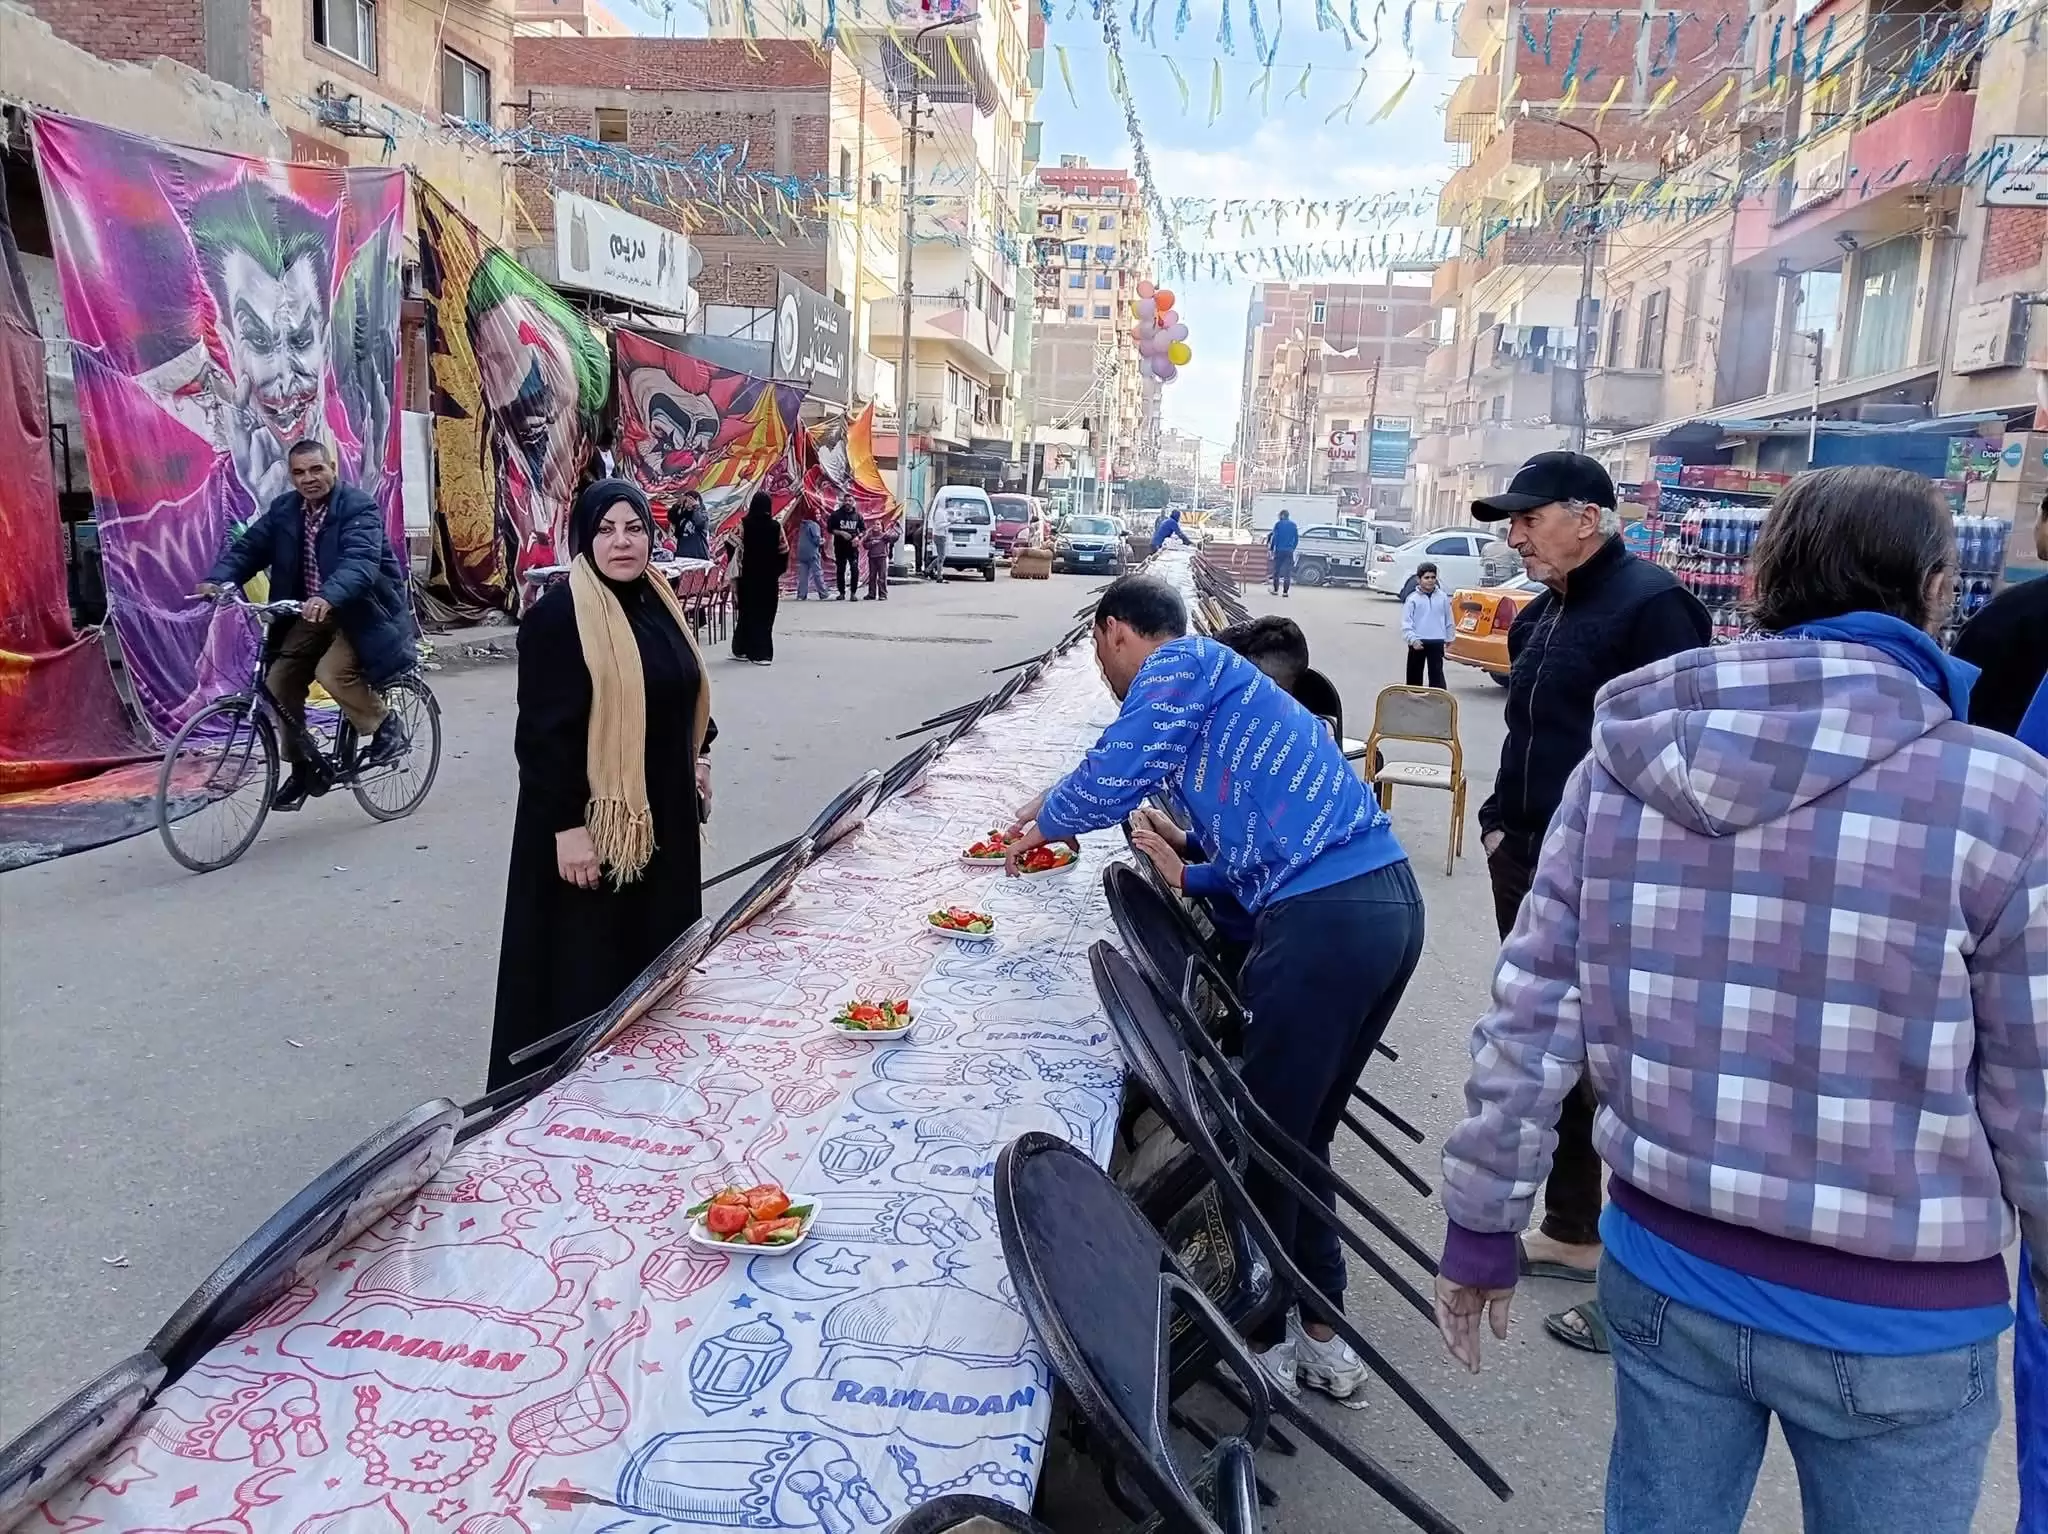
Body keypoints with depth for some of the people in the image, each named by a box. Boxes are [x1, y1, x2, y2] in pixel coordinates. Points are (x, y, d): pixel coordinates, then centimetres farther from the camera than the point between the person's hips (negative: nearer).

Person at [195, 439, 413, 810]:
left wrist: (327, 597, -52)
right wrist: (217, 579, -22)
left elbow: (361, 561, -34)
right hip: (311, 613, 7)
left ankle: (386, 725, -2)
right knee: (278, 684, -2)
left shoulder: (359, 507, -18)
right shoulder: (284, 509, 2)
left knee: (332, 672, -29)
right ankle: (304, 766, 16)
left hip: (360, 610, -7)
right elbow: (248, 546, -1)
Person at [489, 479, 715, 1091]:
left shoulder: (658, 603, 9)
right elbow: (543, 731, -18)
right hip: (592, 822, -7)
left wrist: (697, 757, 12)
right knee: (587, 965, 2)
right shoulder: (558, 614, -15)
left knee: (654, 953, 16)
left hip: (662, 815, 8)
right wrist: (567, 826, -21)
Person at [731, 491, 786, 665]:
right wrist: (777, 571, 12)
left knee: (747, 612, 11)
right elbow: (783, 552, -1)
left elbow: (737, 549, -9)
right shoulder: (776, 526, -5)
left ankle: (742, 650, 18)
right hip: (769, 576, 1)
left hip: (748, 575, 0)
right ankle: (762, 653, 1)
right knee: (765, 613, 5)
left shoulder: (744, 524, -9)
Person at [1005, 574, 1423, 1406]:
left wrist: (1042, 821, 10)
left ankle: (1264, 1343, 24)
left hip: (1325, 920, -9)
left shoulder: (1180, 663, 1)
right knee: (1299, 1133, 20)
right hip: (1390, 900, 9)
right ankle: (1322, 1335, 31)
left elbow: (1109, 782, -9)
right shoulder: (1223, 682, 27)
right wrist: (1192, 877, 29)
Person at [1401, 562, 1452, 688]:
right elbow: (1406, 622, -8)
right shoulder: (1412, 598, -4)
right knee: (1414, 674, 10)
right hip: (1418, 643, 0)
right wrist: (1412, 639, -18)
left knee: (1437, 673, -5)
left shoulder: (1443, 597, 3)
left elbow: (1448, 620, 12)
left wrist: (1449, 638, 15)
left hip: (1437, 643, 0)